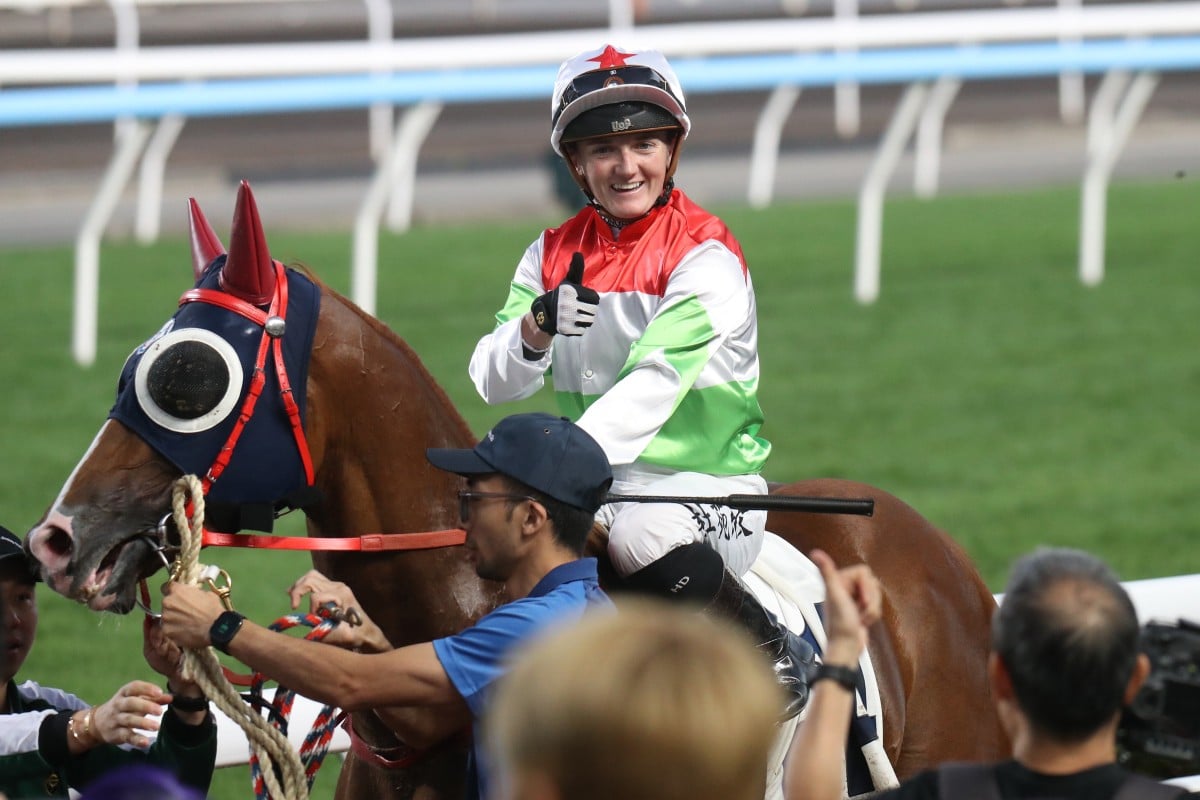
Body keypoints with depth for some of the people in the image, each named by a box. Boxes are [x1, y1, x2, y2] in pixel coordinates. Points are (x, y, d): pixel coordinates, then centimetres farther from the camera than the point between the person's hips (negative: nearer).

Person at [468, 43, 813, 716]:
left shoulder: (706, 256, -10)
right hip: (594, 485, 5)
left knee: (643, 536, -38)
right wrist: (535, 328, -22)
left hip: (709, 482, -5)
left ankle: (777, 654, -15)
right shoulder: (554, 257, 9)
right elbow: (492, 382, 1)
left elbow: (654, 383, -23)